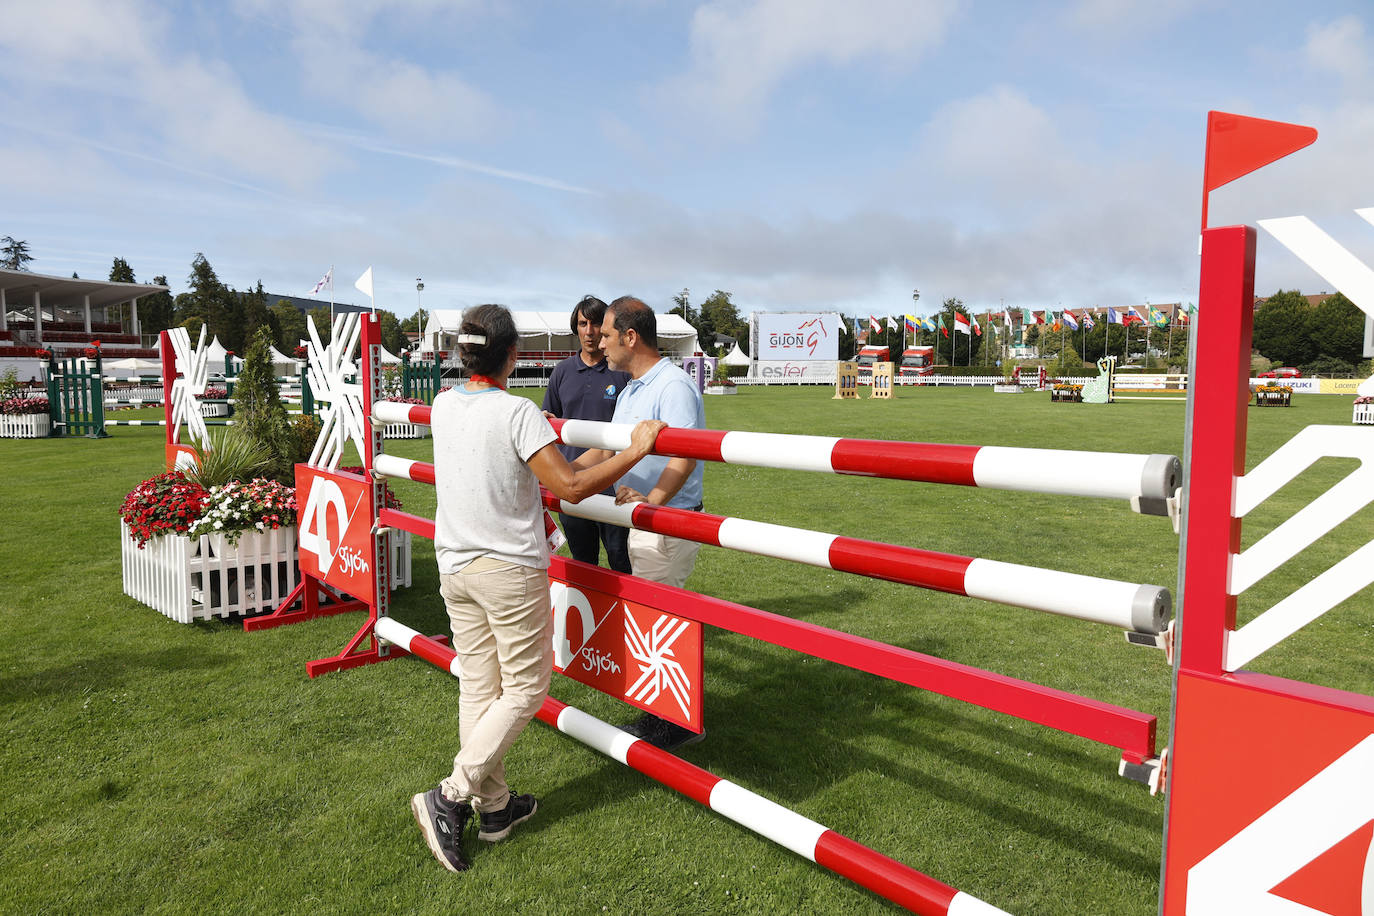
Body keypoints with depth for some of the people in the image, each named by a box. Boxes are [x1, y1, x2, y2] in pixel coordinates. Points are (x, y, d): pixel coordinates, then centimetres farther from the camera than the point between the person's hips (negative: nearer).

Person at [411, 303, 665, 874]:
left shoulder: (443, 406, 4)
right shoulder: (518, 413, -17)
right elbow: (571, 488, -23)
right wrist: (636, 450, -15)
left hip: (455, 566, 7)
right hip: (510, 570, -7)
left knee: (478, 688, 13)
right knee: (524, 690, 7)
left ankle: (494, 807, 24)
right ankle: (451, 798, 2)